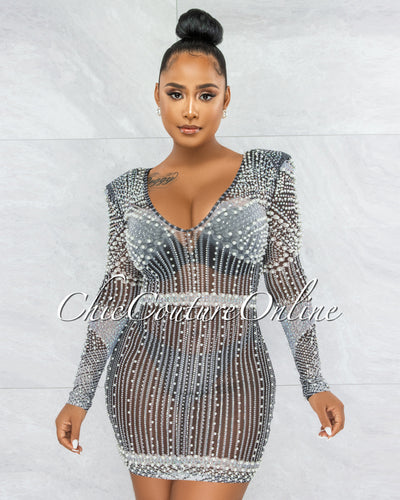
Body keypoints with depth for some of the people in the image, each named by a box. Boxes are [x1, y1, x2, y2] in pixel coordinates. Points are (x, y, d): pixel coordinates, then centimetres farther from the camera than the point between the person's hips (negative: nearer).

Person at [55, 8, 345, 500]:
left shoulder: (266, 175, -1)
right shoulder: (130, 191, 4)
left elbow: (287, 281, 0)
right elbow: (116, 297, 6)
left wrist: (315, 383, -5)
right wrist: (80, 396, 5)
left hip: (231, 387, -2)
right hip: (146, 384, 2)